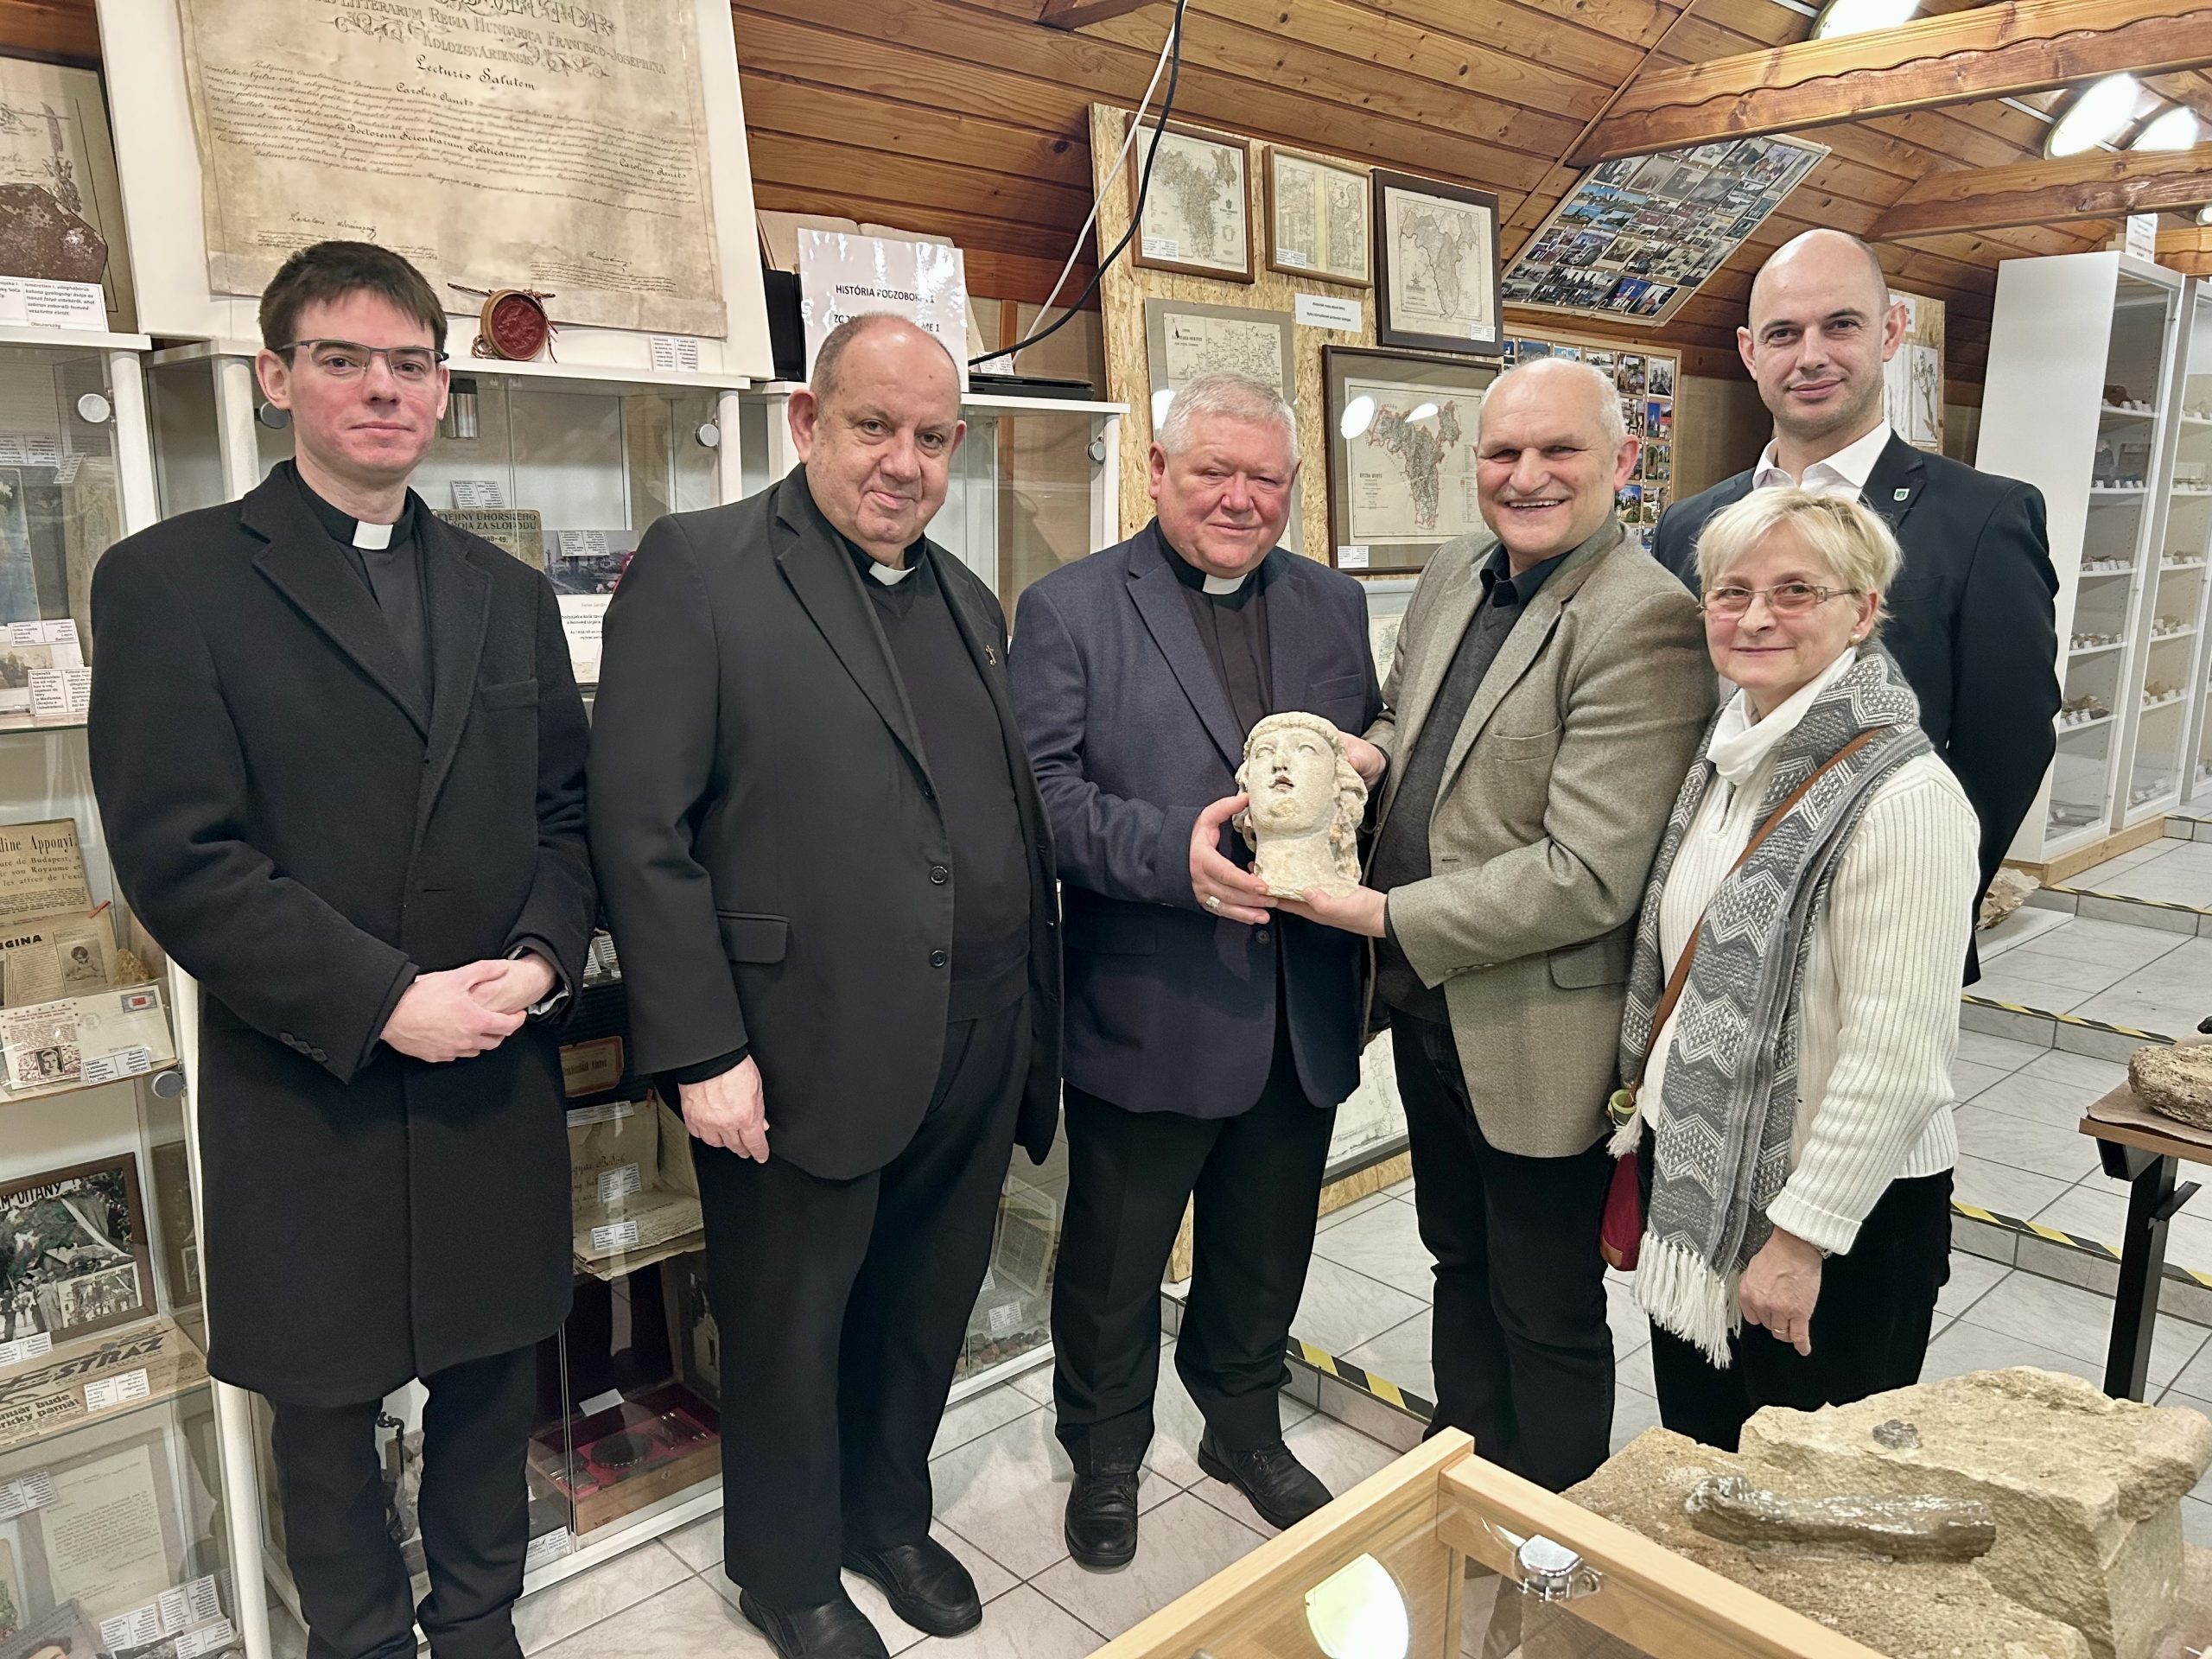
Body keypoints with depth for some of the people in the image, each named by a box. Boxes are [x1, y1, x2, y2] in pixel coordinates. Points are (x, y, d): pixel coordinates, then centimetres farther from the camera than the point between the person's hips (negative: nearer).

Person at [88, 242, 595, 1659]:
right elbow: (179, 857, -12)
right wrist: (385, 1002, -18)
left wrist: (542, 957, -10)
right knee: (328, 1404, 15)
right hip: (307, 1093, -3)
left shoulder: (510, 595, 9)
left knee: (492, 1380, 17)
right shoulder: (172, 580, -5)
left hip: (500, 1078, 4)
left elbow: (567, 812, 9)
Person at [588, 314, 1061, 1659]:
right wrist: (702, 1050, -17)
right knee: (791, 1332, 15)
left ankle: (891, 1515, 47)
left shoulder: (968, 599, 12)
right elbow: (642, 831, -14)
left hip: (978, 1054, 6)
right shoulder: (698, 567, -9)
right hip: (806, 1058, -5)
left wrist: (1035, 1015, 11)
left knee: (926, 1312, 21)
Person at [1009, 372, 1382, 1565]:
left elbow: (1376, 762, 13)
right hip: (1147, 1012, -4)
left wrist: (1364, 765, -11)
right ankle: (1104, 1460, 39)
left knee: (1265, 1257, 23)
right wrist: (1173, 848, -28)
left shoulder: (1333, 606, 9)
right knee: (1114, 1264, 15)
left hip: (1302, 1013, 5)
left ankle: (1245, 1430, 48)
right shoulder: (1068, 609, -6)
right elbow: (1043, 789, -14)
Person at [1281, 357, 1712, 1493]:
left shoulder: (1644, 619, -23)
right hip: (1426, 1005, 8)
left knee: (1547, 1313, 13)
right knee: (1459, 1264, 26)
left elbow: (1588, 875, -27)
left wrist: (1387, 919, -21)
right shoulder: (1454, 572, 3)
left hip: (1537, 1035, -8)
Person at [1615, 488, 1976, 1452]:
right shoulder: (1729, 758, 3)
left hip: (1834, 1218, -7)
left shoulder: (1901, 795, -21)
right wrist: (1645, 1137, 13)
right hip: (1692, 1175, 7)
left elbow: (1897, 1060, -22)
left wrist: (1801, 1236, -17)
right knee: (1697, 1472, 23)